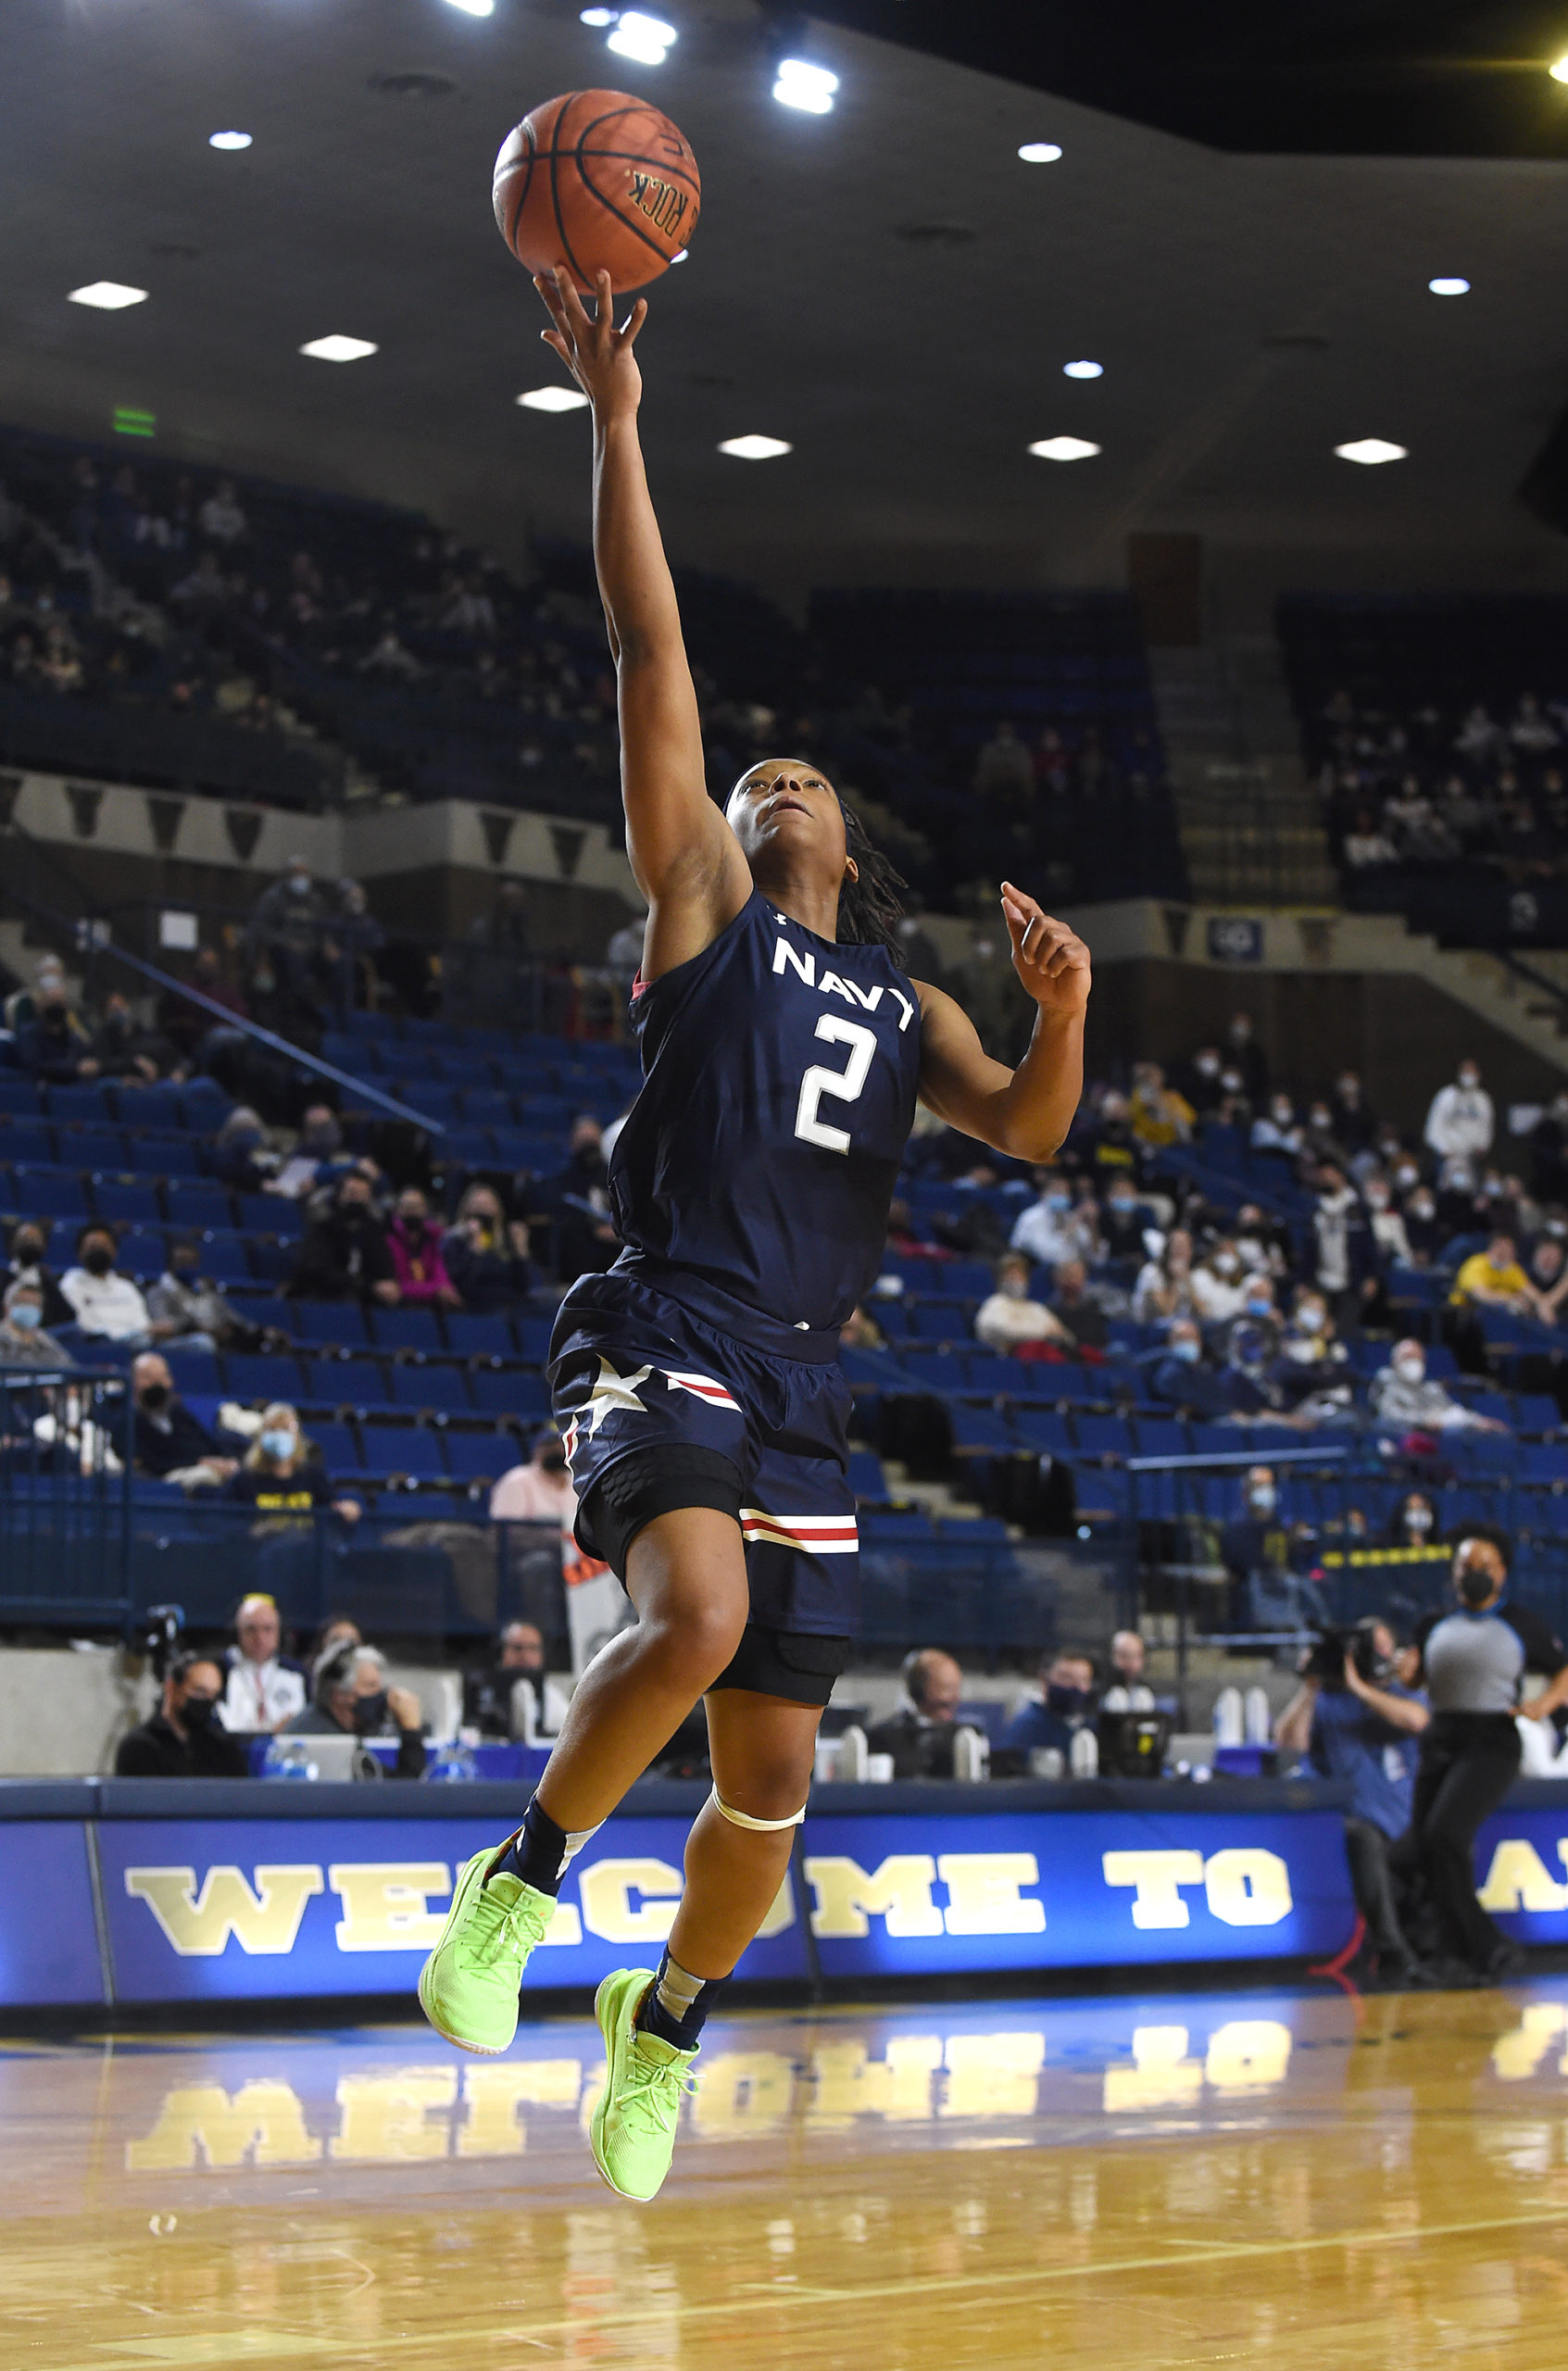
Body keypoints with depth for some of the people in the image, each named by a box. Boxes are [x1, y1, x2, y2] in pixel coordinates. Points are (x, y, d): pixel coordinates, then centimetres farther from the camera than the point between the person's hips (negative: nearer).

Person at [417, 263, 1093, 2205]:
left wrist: (1062, 1009, -13)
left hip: (801, 1389, 5)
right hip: (664, 1345, -5)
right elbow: (652, 658, 3)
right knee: (697, 1618, -33)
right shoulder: (704, 902, 11)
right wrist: (616, 427, -2)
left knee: (770, 1779, 5)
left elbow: (1026, 1131, 7)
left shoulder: (903, 1002, 23)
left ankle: (666, 2021, 30)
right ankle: (523, 1877, -11)